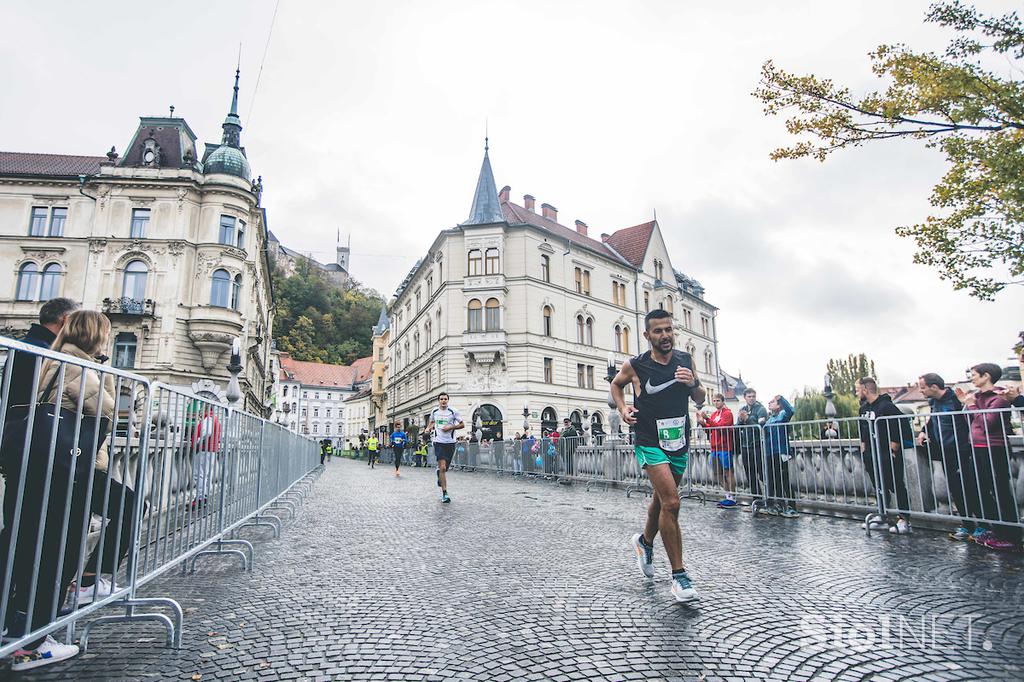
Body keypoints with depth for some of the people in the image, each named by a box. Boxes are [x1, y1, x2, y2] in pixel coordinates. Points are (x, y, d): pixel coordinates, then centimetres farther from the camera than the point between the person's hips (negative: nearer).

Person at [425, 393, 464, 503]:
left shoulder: (453, 412, -4)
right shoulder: (434, 411, 5)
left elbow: (462, 425, 0)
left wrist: (451, 427, -13)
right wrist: (428, 428, 5)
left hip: (450, 442, 0)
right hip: (439, 441, 0)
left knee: (445, 467, 12)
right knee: (442, 467, -12)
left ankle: (439, 472, 50)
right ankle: (444, 494, -6)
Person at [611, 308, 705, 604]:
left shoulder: (686, 360, 0)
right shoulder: (634, 366, -10)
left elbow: (700, 399, 10)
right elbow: (616, 384, 11)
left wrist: (693, 383, -12)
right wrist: (623, 408, -6)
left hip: (679, 442, 5)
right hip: (651, 443, -5)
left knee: (662, 499, 21)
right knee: (671, 502, -19)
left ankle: (645, 541, 49)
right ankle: (679, 575, -6)